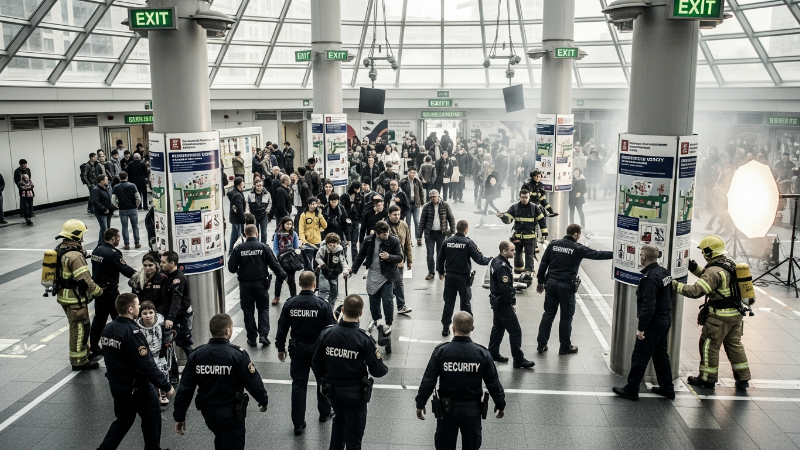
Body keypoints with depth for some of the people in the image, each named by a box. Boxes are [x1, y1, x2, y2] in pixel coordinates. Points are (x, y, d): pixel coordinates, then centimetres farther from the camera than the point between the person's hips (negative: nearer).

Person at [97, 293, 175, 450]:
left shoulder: (107, 329, 0)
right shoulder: (132, 333, -25)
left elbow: (112, 358, 11)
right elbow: (147, 365, -26)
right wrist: (166, 386, -18)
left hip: (116, 385, 8)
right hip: (137, 387, -7)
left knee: (123, 420, 22)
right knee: (152, 418, 13)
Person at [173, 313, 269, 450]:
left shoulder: (196, 355, -8)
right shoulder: (237, 355, -20)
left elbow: (185, 389, -5)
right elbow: (253, 382, -14)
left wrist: (179, 417, 4)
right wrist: (263, 401, 4)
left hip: (207, 412, 5)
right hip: (231, 412, -5)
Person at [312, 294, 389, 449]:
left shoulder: (326, 333, -12)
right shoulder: (364, 339, -21)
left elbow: (316, 366, -4)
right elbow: (377, 370, -17)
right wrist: (385, 369, 5)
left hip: (332, 390, 4)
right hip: (355, 393, -3)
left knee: (339, 420, 32)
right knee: (354, 435, 13)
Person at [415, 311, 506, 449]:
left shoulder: (441, 351, -14)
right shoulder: (482, 353, -12)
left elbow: (428, 381, -11)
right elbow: (493, 383, -4)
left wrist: (420, 404, 3)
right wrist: (500, 405, 12)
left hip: (447, 410, -1)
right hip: (472, 410, 1)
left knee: (445, 445, 17)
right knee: (472, 445, 21)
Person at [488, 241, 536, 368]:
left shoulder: (495, 261, 6)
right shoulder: (502, 267, -26)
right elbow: (505, 288, -28)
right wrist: (513, 292, -9)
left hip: (496, 300, 11)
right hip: (503, 303, -11)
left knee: (498, 327, 20)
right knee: (515, 330, -5)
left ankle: (493, 353, 30)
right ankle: (519, 360, 0)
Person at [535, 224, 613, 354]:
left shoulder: (553, 244, 3)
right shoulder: (578, 249, -8)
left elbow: (543, 264, 5)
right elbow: (597, 254, 0)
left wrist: (540, 281, 12)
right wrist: (614, 254, 12)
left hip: (551, 283, 5)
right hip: (566, 286, -4)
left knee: (548, 314, 12)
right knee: (566, 317, 8)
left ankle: (541, 344, 14)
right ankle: (565, 347, 19)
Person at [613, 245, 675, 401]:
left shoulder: (650, 278, -23)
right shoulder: (664, 272, 8)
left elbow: (648, 306, -26)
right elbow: (669, 296, 18)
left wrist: (641, 328, -21)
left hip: (653, 322, -10)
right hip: (665, 320, 10)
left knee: (639, 357, 0)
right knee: (661, 355, 20)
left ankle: (631, 390, 8)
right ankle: (666, 388, 28)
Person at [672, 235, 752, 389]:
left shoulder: (714, 270, -21)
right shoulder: (730, 264, 8)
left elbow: (696, 290, -29)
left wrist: (676, 285, -23)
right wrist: (695, 269, 14)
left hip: (720, 317, -9)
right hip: (736, 314, 9)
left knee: (709, 346, 5)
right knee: (734, 344, 18)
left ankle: (708, 378, 15)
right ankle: (743, 378, 23)